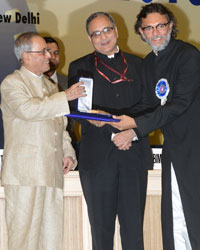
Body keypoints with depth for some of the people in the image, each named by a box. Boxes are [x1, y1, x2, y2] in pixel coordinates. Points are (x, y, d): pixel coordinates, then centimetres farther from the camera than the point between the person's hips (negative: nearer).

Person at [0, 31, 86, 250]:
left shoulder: (50, 86, 24)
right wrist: (66, 97, -16)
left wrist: (68, 153, 11)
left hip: (52, 173, 7)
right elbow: (27, 109, -20)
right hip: (25, 173, -7)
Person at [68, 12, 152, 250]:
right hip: (97, 156, -1)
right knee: (101, 226, 2)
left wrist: (132, 130, -11)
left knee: (133, 226, 2)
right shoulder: (79, 67, 9)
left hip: (134, 154, 1)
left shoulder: (137, 65, 15)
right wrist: (115, 132, -11)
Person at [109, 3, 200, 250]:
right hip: (173, 149, 7)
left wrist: (137, 123, -19)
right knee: (174, 220, 8)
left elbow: (180, 103, -18)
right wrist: (131, 132, -3)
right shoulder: (149, 63, 13)